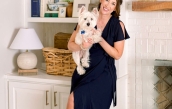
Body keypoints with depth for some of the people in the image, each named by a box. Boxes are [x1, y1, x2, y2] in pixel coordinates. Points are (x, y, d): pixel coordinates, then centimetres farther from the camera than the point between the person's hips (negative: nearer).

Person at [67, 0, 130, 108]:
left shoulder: (118, 25, -3)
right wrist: (81, 46, -18)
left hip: (103, 72, -4)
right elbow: (70, 45, 5)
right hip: (84, 71, 4)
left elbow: (117, 54, -5)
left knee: (75, 98, -23)